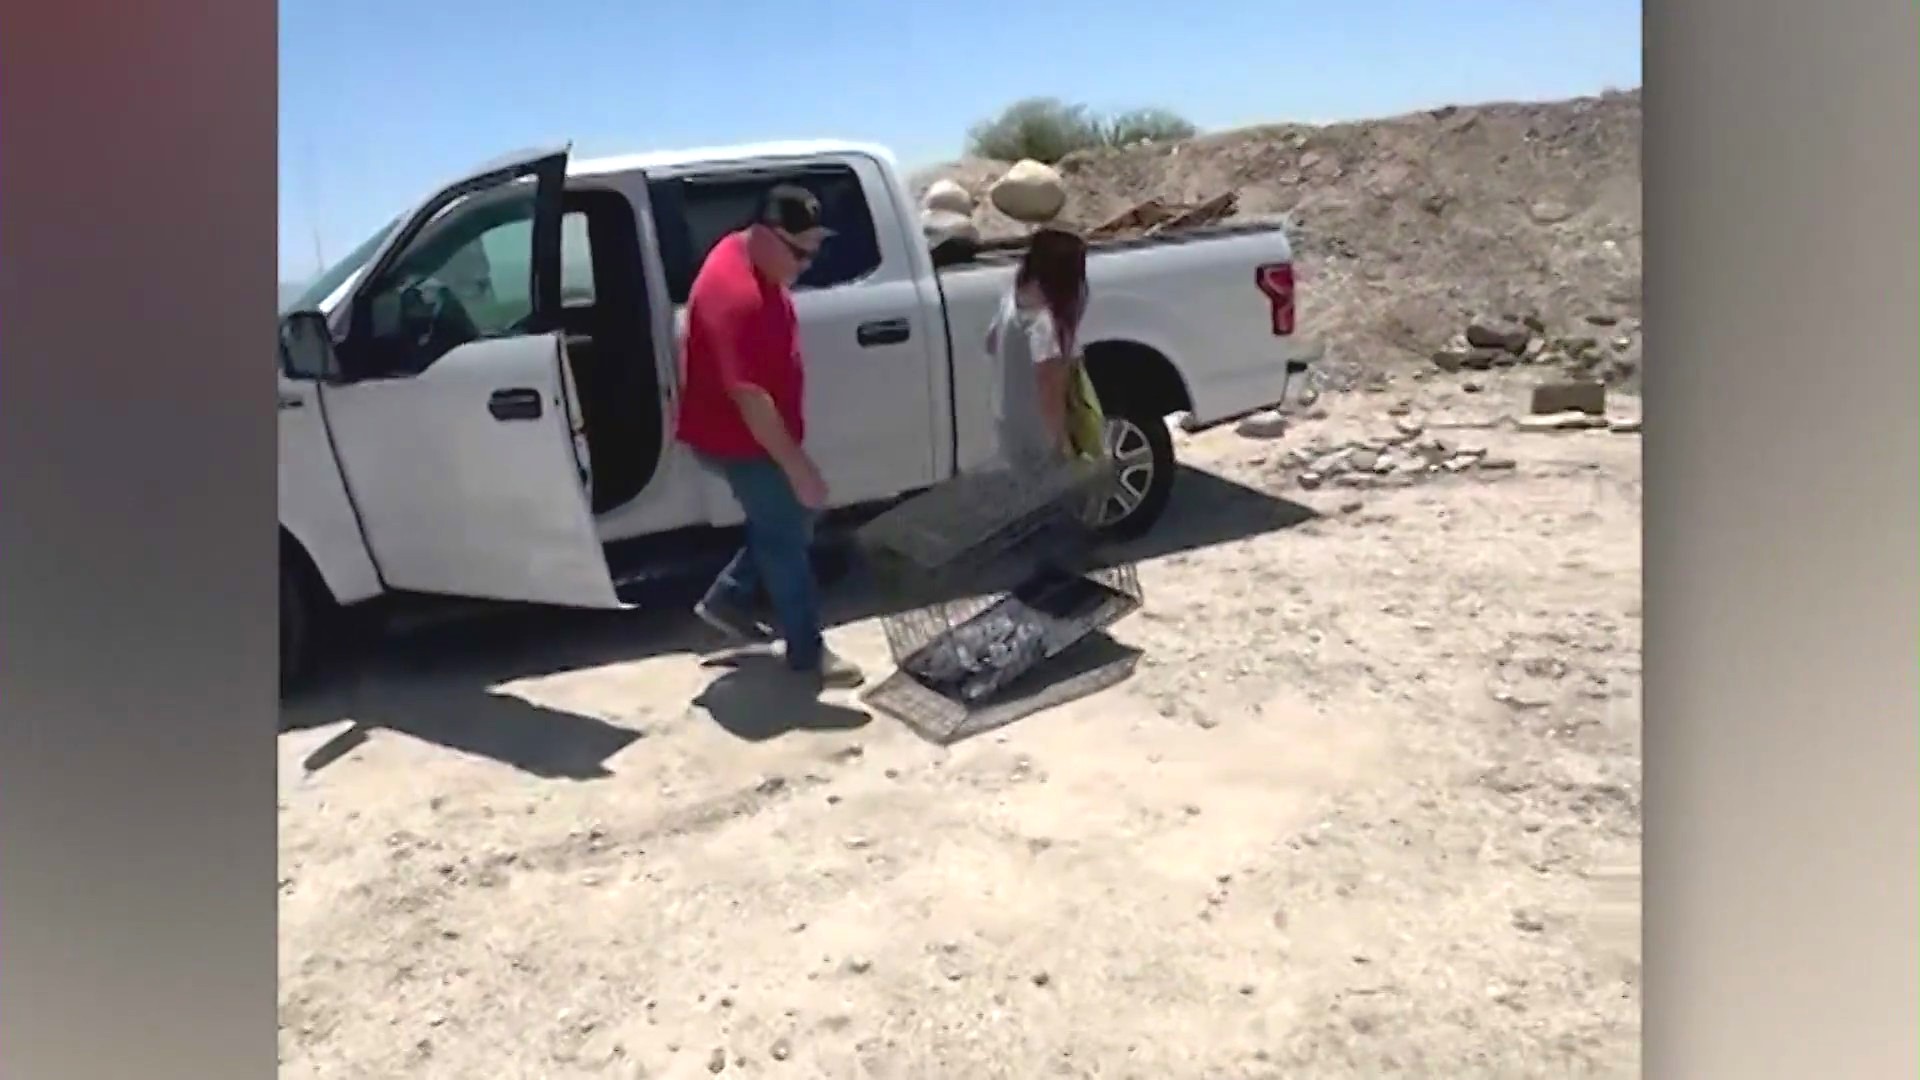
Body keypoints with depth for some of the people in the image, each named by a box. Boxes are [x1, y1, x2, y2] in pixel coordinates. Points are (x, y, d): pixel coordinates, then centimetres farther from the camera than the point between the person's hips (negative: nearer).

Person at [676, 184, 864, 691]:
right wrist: (797, 465, -28)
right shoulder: (736, 296, -31)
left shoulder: (753, 260, 1)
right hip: (742, 438, -10)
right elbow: (749, 395, -31)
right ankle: (807, 653, 14)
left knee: (782, 524, 20)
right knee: (788, 537, 1)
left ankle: (727, 600, 34)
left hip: (757, 432, 10)